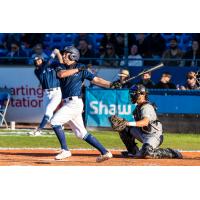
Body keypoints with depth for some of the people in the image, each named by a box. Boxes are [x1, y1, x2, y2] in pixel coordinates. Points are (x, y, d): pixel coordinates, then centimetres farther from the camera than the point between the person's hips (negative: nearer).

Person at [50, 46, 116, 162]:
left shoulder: (82, 69, -1)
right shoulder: (62, 67, 13)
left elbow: (96, 80, -5)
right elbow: (61, 74, -10)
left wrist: (110, 85, -18)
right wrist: (77, 69, -14)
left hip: (75, 103, -7)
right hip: (68, 103, 7)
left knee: (55, 122, -15)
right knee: (82, 133, 7)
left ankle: (65, 150, -10)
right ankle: (105, 152, 10)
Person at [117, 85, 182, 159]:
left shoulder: (146, 107, -20)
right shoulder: (138, 106, 11)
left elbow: (145, 122, -39)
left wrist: (129, 123, -49)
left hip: (154, 135, -9)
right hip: (143, 133, 9)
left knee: (145, 154, -32)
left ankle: (171, 153, -13)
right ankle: (133, 151, 10)